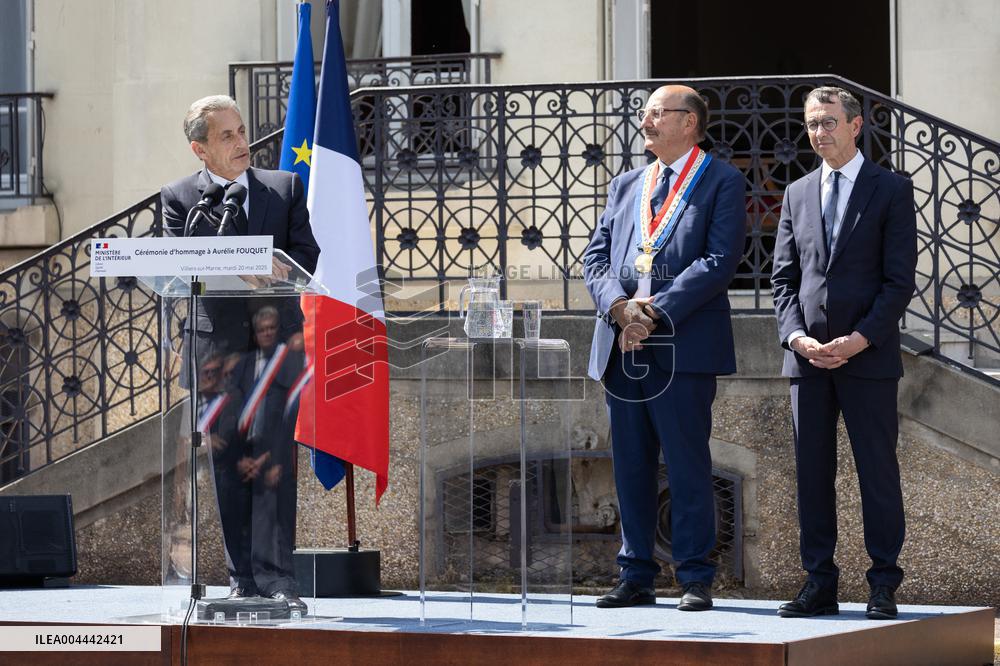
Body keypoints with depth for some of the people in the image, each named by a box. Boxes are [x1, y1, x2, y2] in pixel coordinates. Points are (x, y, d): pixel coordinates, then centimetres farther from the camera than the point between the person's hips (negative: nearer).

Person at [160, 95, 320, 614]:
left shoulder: (286, 187, 10)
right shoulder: (179, 197, 5)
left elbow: (307, 255, 2)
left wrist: (265, 269, -18)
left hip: (276, 339, 0)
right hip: (216, 342, 0)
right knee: (228, 465, 3)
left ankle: (274, 574, -7)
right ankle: (243, 577, 9)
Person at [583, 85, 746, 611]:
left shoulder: (722, 183, 2)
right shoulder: (625, 186, 20)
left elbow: (720, 261, -9)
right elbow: (596, 257, 13)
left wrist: (657, 311, -15)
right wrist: (619, 307, -8)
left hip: (683, 346, -5)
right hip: (621, 347, 6)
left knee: (687, 467, -3)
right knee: (630, 466, 7)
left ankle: (695, 579, 2)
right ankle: (636, 577, 13)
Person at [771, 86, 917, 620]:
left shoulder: (891, 190, 1)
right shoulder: (797, 194, 15)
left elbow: (900, 278, -4)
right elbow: (783, 276, 13)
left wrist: (861, 339, -14)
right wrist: (796, 336, -4)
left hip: (867, 356, -4)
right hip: (807, 356, 4)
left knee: (877, 472, -2)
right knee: (812, 473, 4)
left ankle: (883, 588, 2)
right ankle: (818, 585, 9)